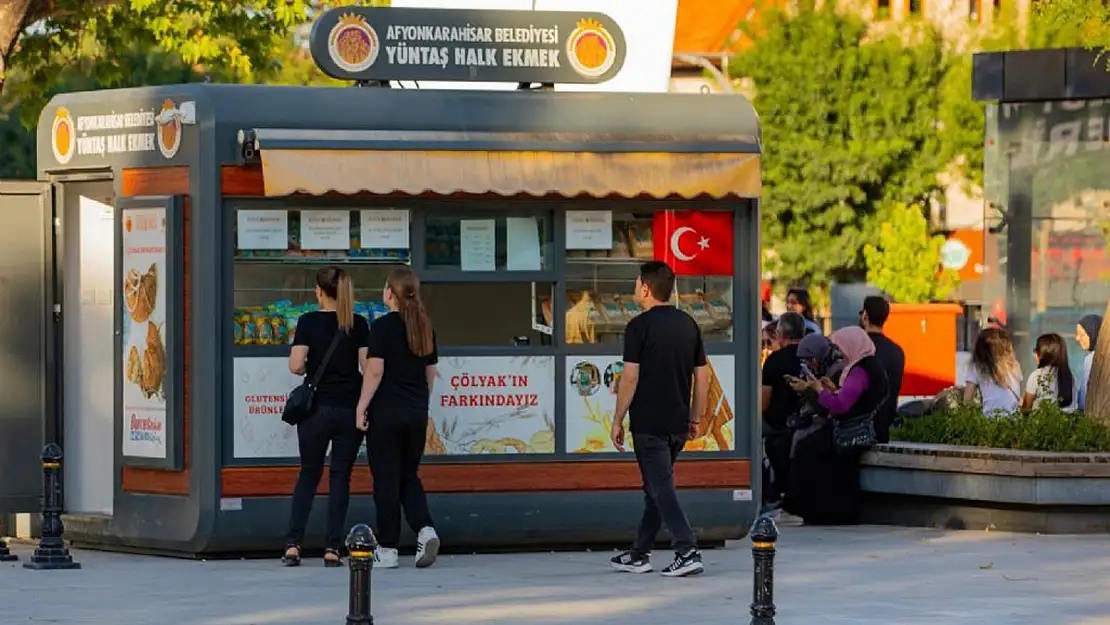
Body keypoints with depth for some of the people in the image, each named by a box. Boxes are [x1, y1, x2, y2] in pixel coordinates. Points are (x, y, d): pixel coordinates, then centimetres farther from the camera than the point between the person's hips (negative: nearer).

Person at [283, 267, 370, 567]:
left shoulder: (308, 322, -5)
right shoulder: (359, 325, -1)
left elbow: (296, 365, -12)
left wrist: (312, 368, 10)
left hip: (317, 407, -1)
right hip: (350, 408, 1)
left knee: (308, 475, 11)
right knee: (340, 476, 6)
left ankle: (293, 544, 2)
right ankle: (332, 548, 1)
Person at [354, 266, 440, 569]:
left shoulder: (383, 326, -10)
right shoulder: (424, 327, 8)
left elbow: (375, 371, -14)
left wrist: (362, 407, -8)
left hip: (386, 410, -5)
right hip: (416, 412, 5)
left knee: (386, 479, 2)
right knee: (409, 476, 15)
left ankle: (387, 549, 4)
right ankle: (425, 530, -7)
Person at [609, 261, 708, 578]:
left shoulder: (640, 326, -11)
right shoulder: (689, 325, 9)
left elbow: (630, 378, -13)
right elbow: (702, 377, 10)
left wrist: (618, 420, -6)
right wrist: (694, 419, 18)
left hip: (648, 422, -7)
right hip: (678, 423, 7)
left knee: (661, 488, -6)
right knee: (656, 486, 16)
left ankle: (688, 551, -17)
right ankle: (639, 555, 22)